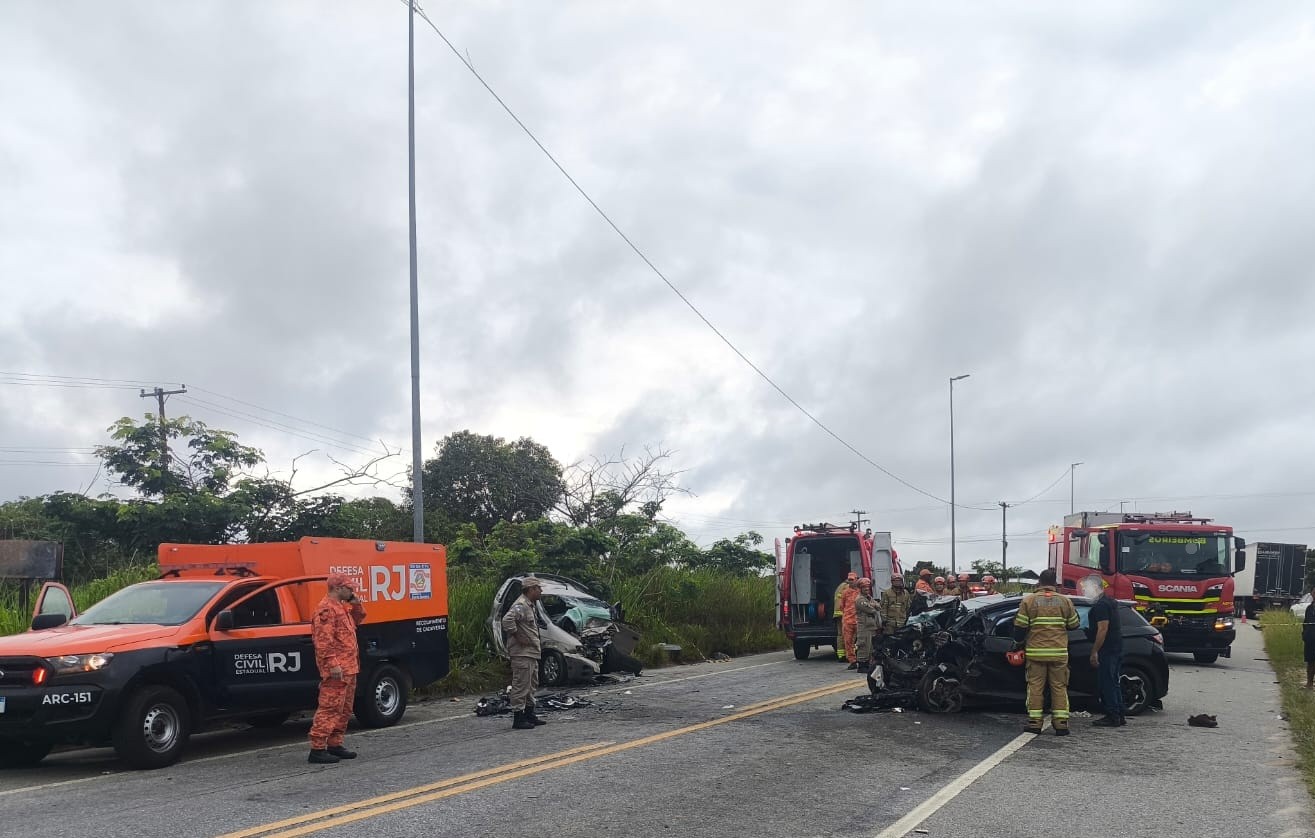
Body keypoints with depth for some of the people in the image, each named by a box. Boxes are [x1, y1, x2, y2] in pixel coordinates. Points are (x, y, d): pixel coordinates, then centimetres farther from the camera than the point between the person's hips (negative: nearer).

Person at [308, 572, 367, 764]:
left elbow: (358, 619, 31)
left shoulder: (342, 607, 18)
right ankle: (317, 749, -8)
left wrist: (356, 604, 13)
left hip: (349, 668, 10)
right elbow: (323, 640, -20)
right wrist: (333, 664, -25)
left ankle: (335, 744, 23)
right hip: (336, 670, -10)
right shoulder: (326, 609, -13)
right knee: (330, 708, -10)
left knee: (344, 709, 15)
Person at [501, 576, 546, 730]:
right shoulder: (520, 605, -16)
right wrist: (518, 637, -24)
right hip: (522, 654, -11)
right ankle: (518, 719, -5)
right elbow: (507, 620, -31)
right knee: (521, 686, -8)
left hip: (531, 653, 11)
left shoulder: (529, 605, 17)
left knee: (531, 685, 17)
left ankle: (529, 715, 26)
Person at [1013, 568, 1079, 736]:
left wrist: (1018, 640, 17)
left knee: (1035, 687, 6)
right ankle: (1061, 724, 5)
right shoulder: (1065, 601, 3)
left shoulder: (1029, 601, -2)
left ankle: (1034, 723, 5)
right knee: (1059, 687, 7)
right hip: (1059, 653, 1)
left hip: (1035, 652, -1)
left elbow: (1020, 626, -3)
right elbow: (1074, 625, 10)